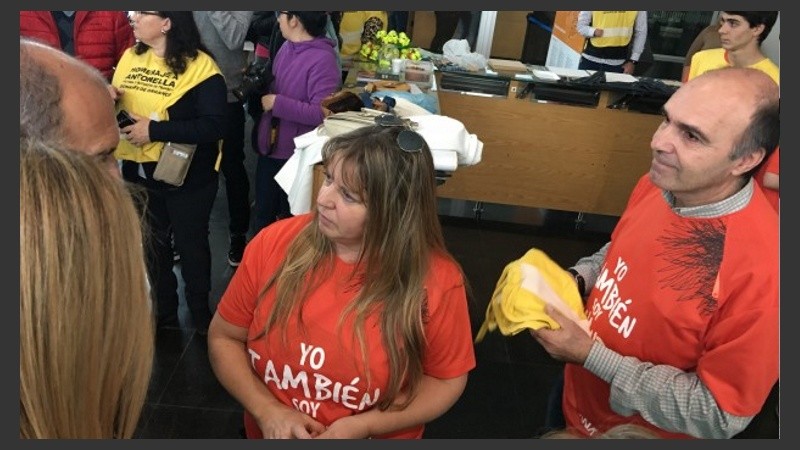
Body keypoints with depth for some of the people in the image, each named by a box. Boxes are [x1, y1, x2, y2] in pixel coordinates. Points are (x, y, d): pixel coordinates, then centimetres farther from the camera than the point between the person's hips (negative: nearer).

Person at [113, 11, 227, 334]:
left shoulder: (199, 66, -17)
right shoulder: (130, 57, 3)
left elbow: (214, 126, -25)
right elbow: (116, 103, 16)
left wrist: (154, 130, -25)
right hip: (138, 173, 6)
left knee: (190, 243, 13)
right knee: (151, 244, 20)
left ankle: (199, 309, 36)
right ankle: (163, 310, 41)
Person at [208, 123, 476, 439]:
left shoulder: (437, 281, -24)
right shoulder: (274, 243, -19)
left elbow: (447, 379, -10)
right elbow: (224, 338, -7)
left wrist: (364, 426, -20)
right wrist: (268, 411, -20)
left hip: (375, 436, -1)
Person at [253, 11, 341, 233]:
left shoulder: (322, 59, -21)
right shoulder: (286, 47, 3)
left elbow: (322, 113, -27)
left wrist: (277, 103, -22)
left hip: (296, 155, -8)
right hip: (269, 147, 8)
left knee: (289, 219, 13)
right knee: (263, 213, 23)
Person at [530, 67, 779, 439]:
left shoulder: (760, 270, -34)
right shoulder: (659, 183, -13)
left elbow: (721, 416, -26)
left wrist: (590, 355, -28)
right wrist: (573, 280, -12)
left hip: (636, 432, -5)